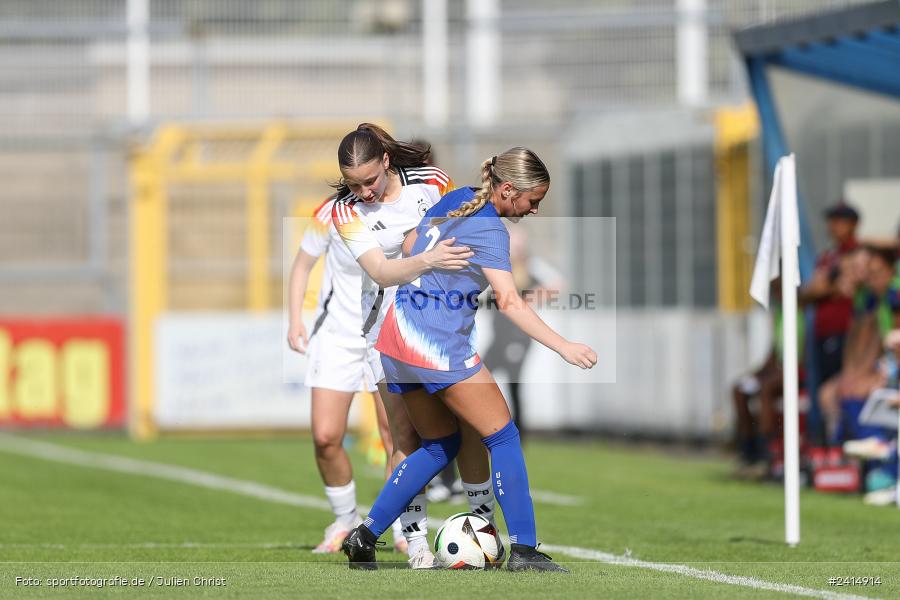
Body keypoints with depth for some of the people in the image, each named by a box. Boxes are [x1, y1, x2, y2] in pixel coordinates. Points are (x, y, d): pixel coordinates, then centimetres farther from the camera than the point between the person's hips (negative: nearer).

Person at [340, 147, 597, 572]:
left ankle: (364, 535, 14)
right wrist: (563, 347, -30)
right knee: (503, 437, -1)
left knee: (439, 445, 19)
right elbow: (510, 302, -25)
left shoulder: (455, 200, 11)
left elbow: (410, 246, 23)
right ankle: (523, 550, -6)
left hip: (396, 336, 9)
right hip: (439, 345, -9)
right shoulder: (489, 229, -15)